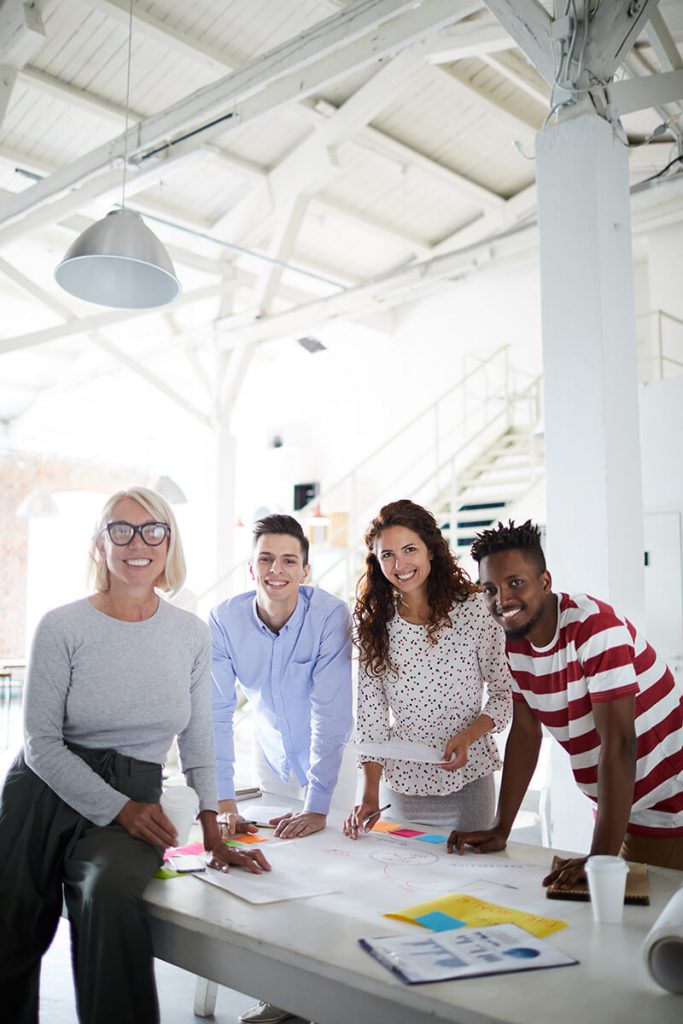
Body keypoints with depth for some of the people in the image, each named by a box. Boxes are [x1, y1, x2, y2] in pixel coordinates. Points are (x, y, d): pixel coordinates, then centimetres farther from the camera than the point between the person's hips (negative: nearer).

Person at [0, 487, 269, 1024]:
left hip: (133, 804, 1)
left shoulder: (192, 633, 3)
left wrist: (212, 829, -1)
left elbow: (198, 741, 9)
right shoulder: (62, 627, -5)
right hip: (45, 793, 0)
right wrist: (120, 809, -13)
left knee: (111, 893, -30)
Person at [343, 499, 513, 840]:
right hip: (402, 783, 2)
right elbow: (371, 718, -2)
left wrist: (467, 736, -18)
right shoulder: (372, 625, -2)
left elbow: (503, 694, -2)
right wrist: (369, 796, -9)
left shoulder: (473, 610, -9)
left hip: (467, 782, -2)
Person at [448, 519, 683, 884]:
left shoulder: (595, 626, -27)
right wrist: (500, 830, 2)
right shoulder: (515, 641, -2)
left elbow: (618, 744, -32)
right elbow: (525, 733, 5)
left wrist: (601, 857, -35)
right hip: (612, 805, 7)